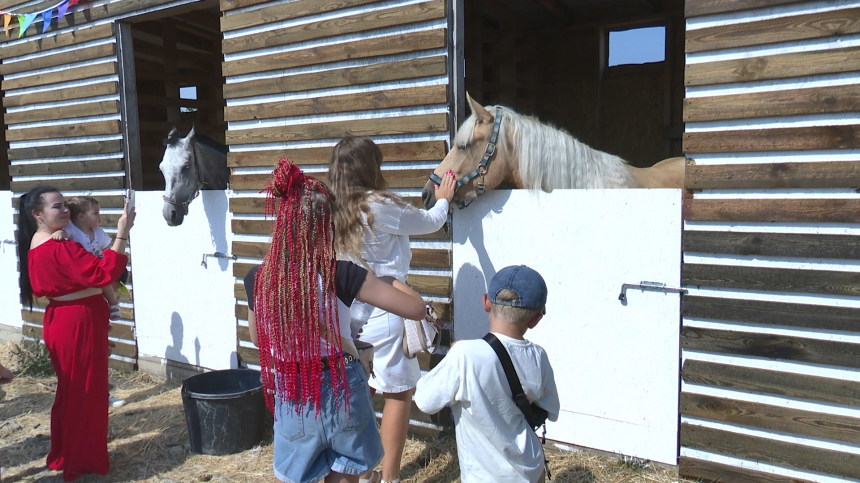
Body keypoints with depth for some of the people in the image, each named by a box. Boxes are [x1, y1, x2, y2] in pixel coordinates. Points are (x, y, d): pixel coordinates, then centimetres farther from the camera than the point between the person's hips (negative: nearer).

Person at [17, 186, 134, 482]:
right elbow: (103, 275, -30)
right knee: (85, 393, 3)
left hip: (59, 321, 10)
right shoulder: (61, 248, -23)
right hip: (79, 323, -10)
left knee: (69, 391, 22)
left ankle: (63, 456, 36)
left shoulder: (35, 247, 8)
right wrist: (122, 234, -30)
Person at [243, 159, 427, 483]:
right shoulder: (341, 275, -20)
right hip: (341, 392, -2)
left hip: (291, 397, 2)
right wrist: (394, 282, 2)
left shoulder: (257, 280, -10)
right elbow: (416, 308, -17)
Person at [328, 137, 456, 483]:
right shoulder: (381, 206, -16)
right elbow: (430, 222, 1)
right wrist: (443, 199, 19)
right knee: (399, 392, 9)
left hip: (347, 310, 7)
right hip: (384, 311, -7)